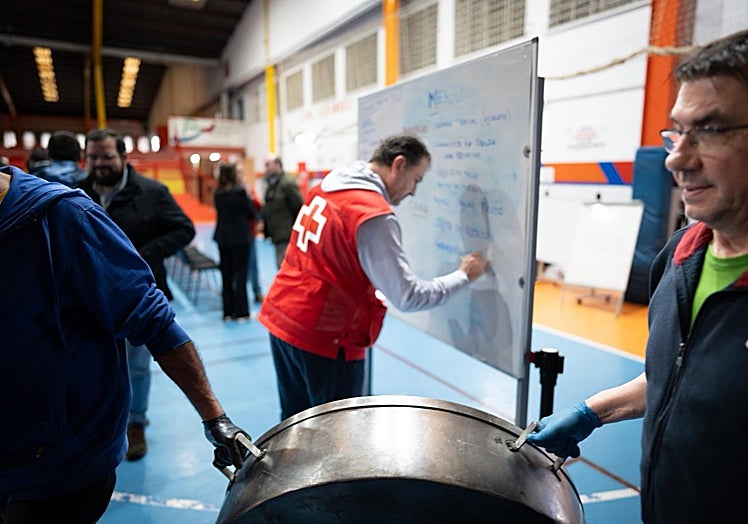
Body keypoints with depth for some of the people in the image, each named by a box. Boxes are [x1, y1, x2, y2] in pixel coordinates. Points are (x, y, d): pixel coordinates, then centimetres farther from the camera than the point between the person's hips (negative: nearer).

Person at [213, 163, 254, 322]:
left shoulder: (217, 194, 3)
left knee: (226, 275, 11)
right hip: (239, 238, -5)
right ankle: (241, 312, 6)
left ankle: (228, 311, 18)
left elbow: (221, 212, 11)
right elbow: (251, 213, -7)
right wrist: (248, 199, 9)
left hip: (222, 238, 5)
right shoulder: (239, 191, -13)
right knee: (240, 275, 2)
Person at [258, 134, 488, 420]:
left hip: (280, 320, 8)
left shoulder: (324, 188, 6)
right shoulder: (374, 216, -19)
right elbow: (408, 297, -18)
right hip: (325, 339, -8)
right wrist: (463, 275, -5)